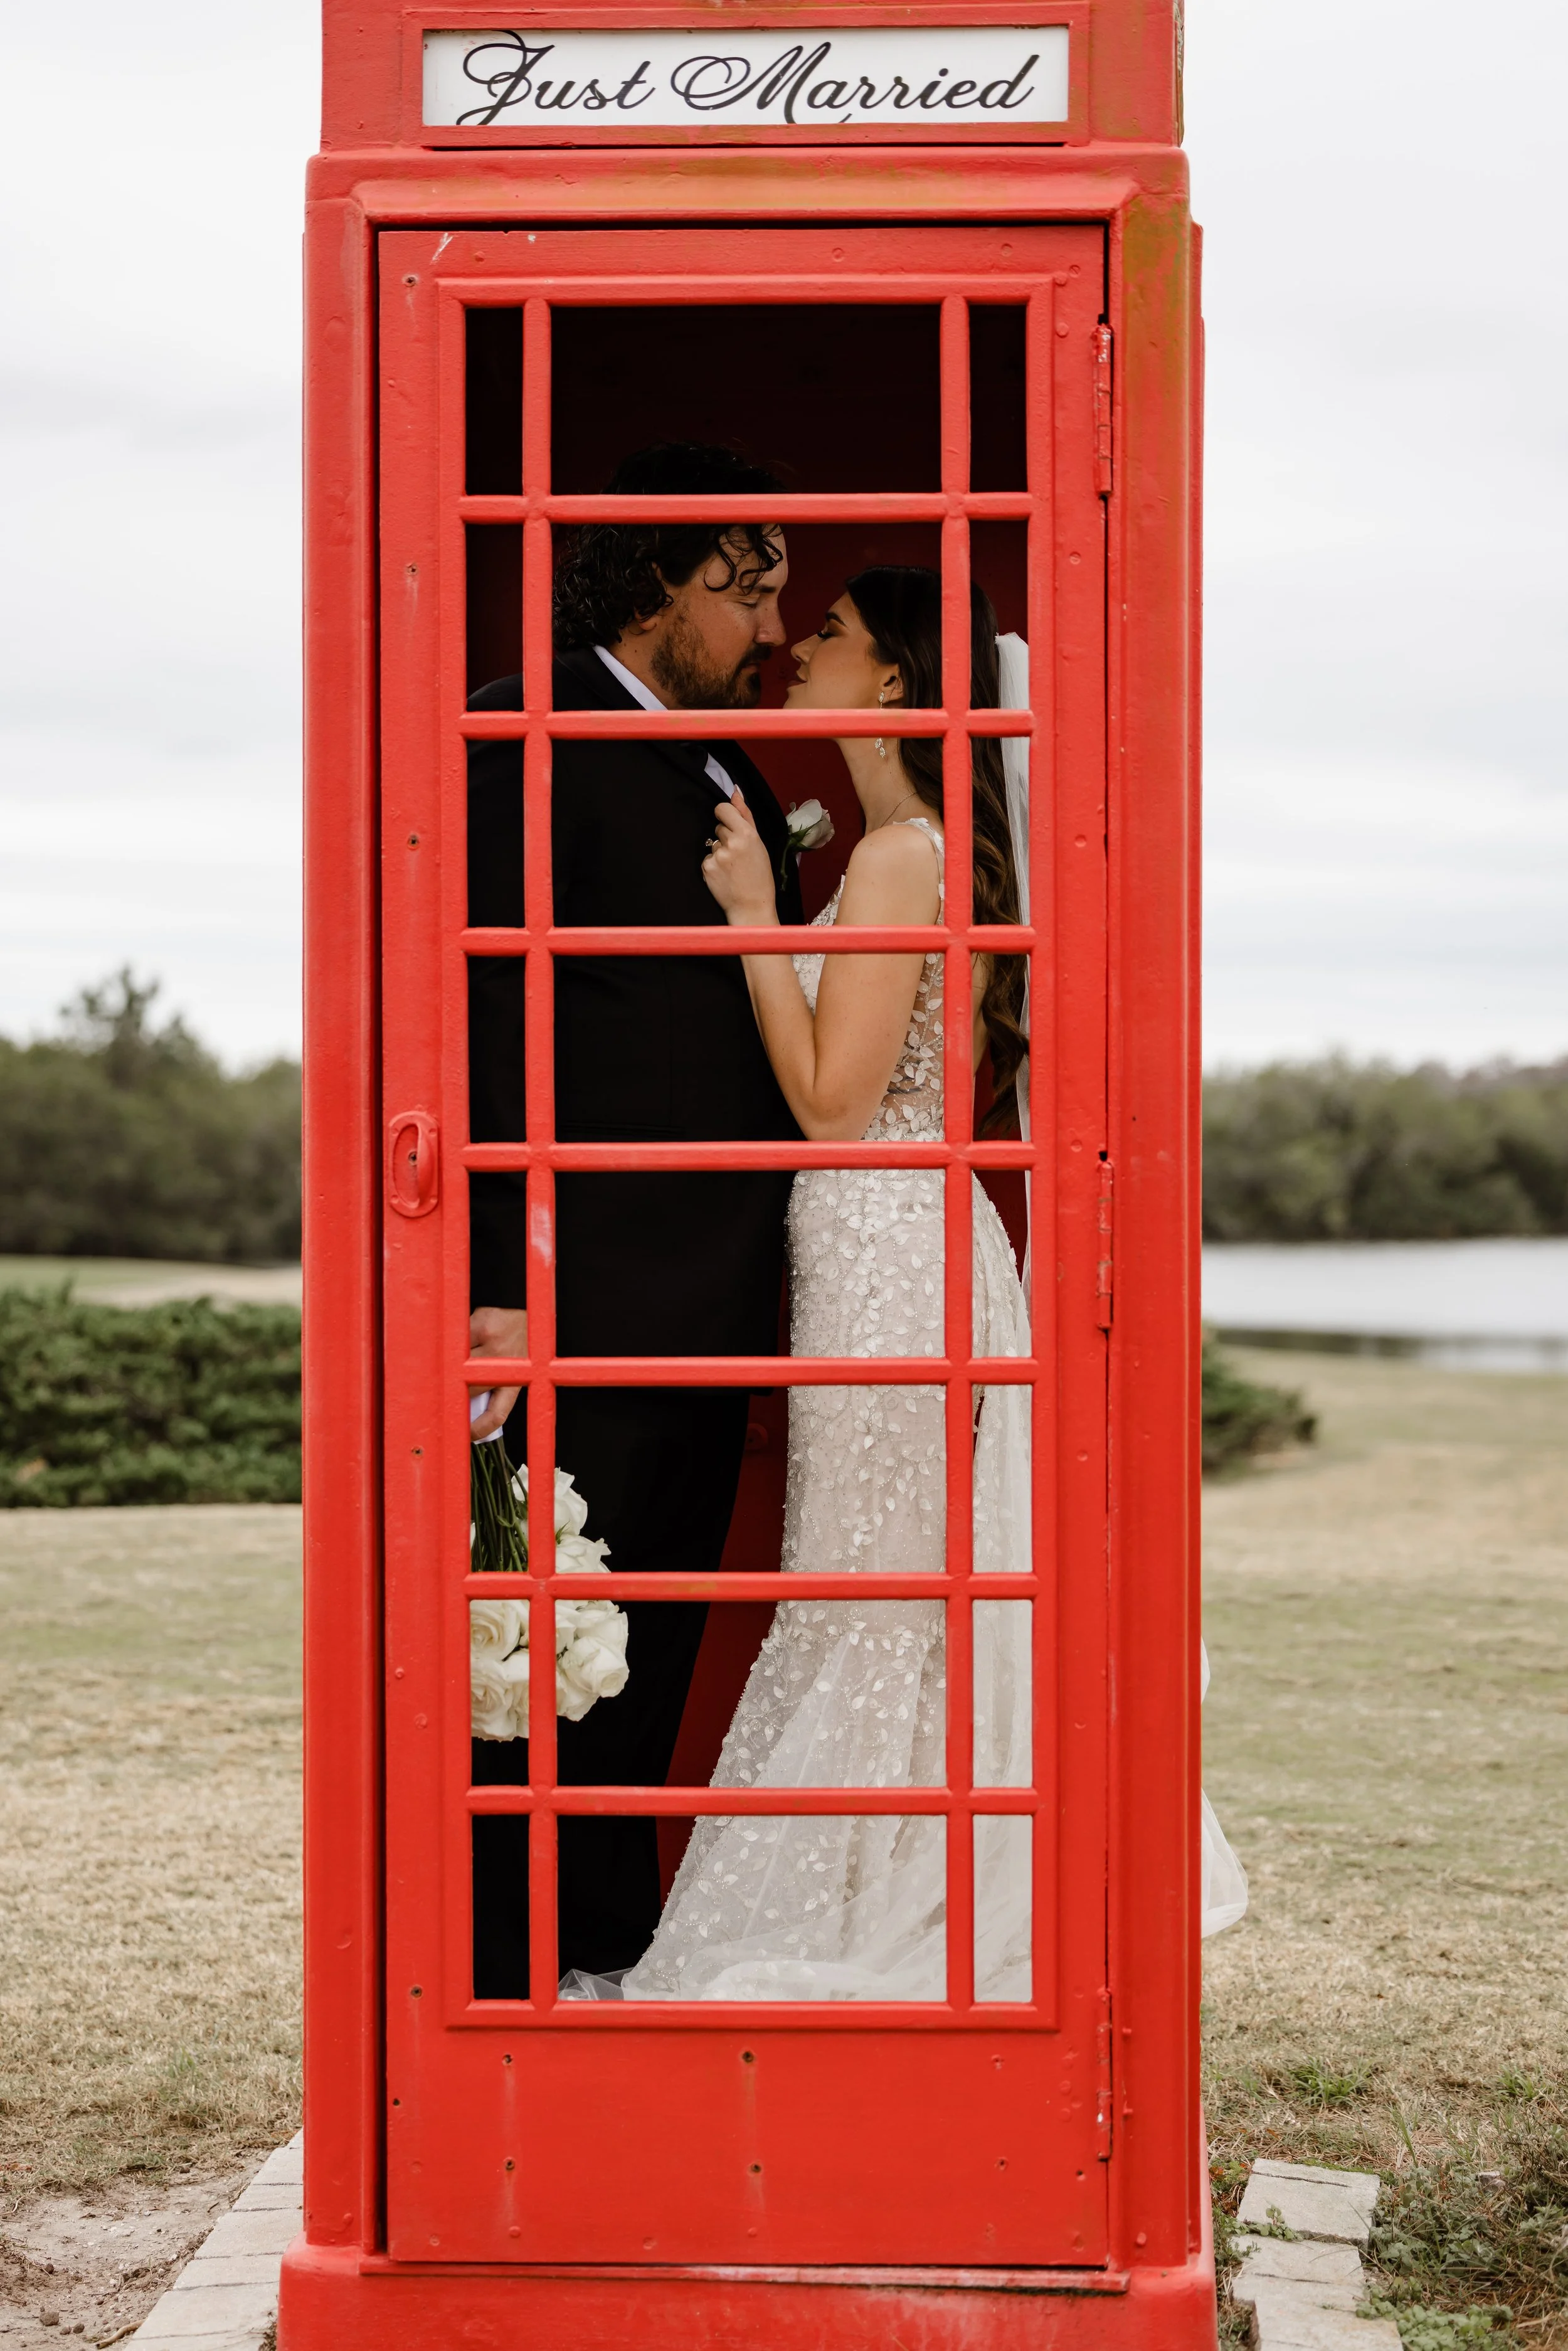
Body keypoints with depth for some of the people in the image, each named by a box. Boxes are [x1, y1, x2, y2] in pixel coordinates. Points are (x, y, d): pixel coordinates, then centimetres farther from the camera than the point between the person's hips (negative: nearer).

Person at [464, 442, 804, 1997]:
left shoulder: (729, 771, 18)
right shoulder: (527, 742, -9)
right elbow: (484, 1021, -15)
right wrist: (496, 1285, -19)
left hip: (711, 1306, 9)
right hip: (587, 1302, -9)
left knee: (653, 1651, 15)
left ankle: (612, 1958, 26)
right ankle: (510, 1984, 7)